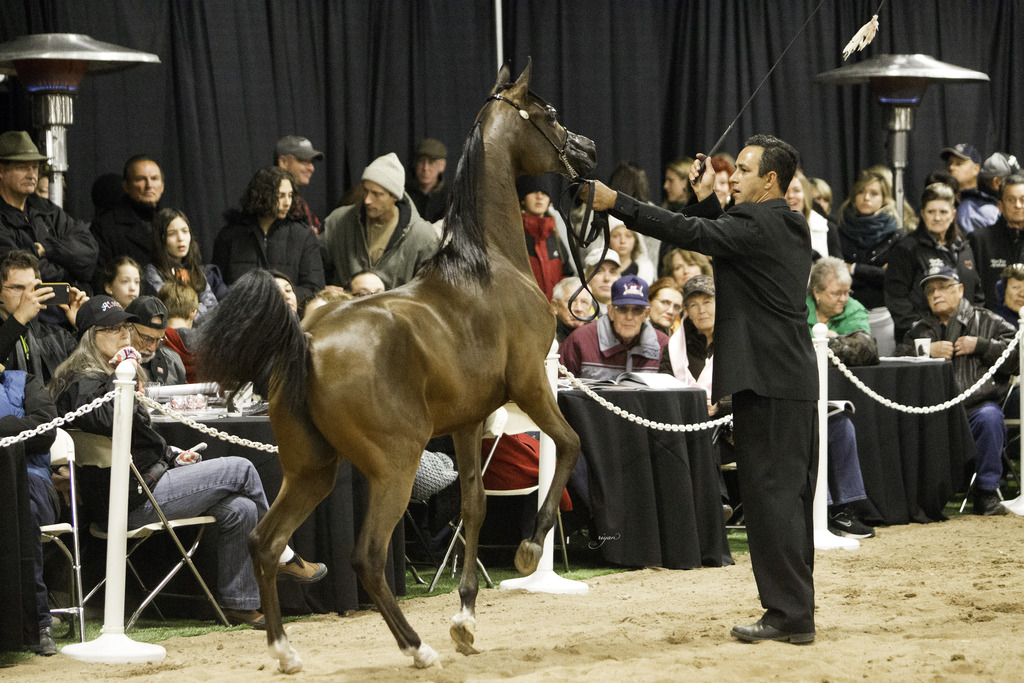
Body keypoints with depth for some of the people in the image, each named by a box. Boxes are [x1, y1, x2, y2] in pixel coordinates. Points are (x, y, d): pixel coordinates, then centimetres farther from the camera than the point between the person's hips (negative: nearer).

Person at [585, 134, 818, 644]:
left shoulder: (756, 223, -13)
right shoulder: (789, 227, 16)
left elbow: (689, 233, -20)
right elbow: (720, 239, 27)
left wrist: (616, 203, -19)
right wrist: (706, 198, 16)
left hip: (767, 383, -10)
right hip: (794, 378, 10)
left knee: (771, 493, -7)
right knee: (789, 496, 13)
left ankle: (789, 614, -6)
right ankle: (795, 609, 18)